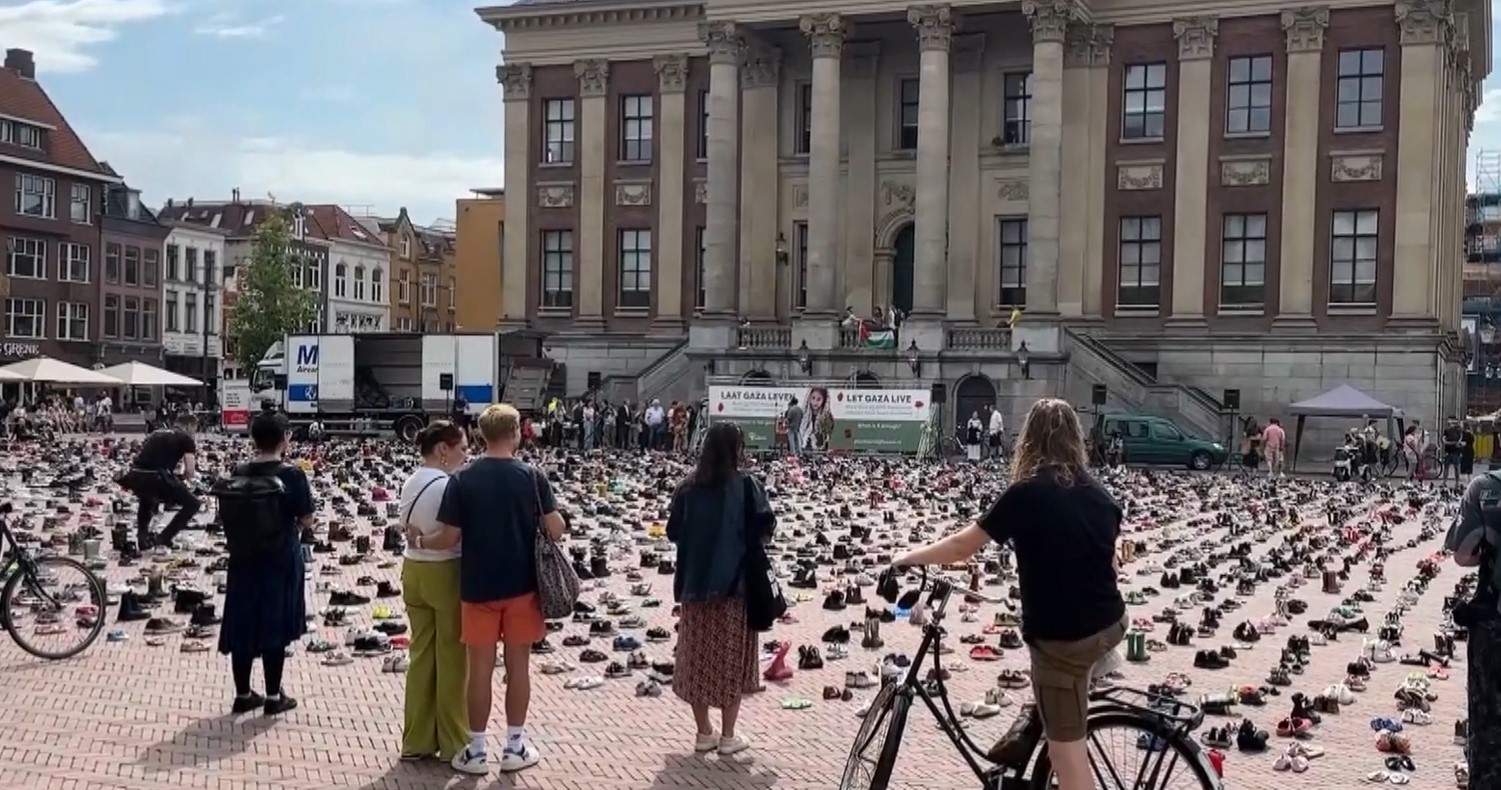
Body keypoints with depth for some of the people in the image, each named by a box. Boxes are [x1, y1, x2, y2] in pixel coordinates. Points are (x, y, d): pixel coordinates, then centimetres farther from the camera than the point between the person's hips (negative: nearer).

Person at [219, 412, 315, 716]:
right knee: (275, 626, 5)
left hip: (244, 559, 4)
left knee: (242, 625, 11)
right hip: (281, 559, -4)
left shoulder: (239, 474, -1)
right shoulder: (293, 476, -13)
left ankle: (243, 694, 19)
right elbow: (306, 520, -9)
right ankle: (273, 696, 10)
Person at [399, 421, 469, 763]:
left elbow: (408, 528, 10)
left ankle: (417, 739, 20)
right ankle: (453, 742, 13)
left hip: (413, 571, 8)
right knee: (451, 657, 4)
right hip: (446, 572, -8)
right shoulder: (448, 485, -19)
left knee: (421, 654, 14)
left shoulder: (410, 483, 9)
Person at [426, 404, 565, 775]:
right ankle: (515, 746, 18)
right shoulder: (532, 476, -7)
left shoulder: (462, 479, -6)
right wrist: (544, 521, 13)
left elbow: (450, 538, -7)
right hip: (521, 585, 0)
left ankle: (476, 750, 14)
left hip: (478, 587, 0)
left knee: (480, 668, 6)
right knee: (518, 665, 10)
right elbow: (556, 531, -8)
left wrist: (421, 542, 12)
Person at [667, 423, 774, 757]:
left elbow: (673, 532, 4)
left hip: (695, 581, 3)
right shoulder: (745, 485, -11)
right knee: (731, 656, 6)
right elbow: (763, 528, -15)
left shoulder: (689, 487, 0)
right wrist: (746, 536, 6)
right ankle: (727, 736, 10)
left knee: (697, 655, 12)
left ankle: (704, 733, 18)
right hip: (735, 582, -3)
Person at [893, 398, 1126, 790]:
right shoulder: (1099, 496, 4)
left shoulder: (1025, 494, -13)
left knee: (1066, 749, 2)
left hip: (1063, 637, -6)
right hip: (1109, 625, 6)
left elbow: (962, 546, -8)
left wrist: (907, 558, 7)